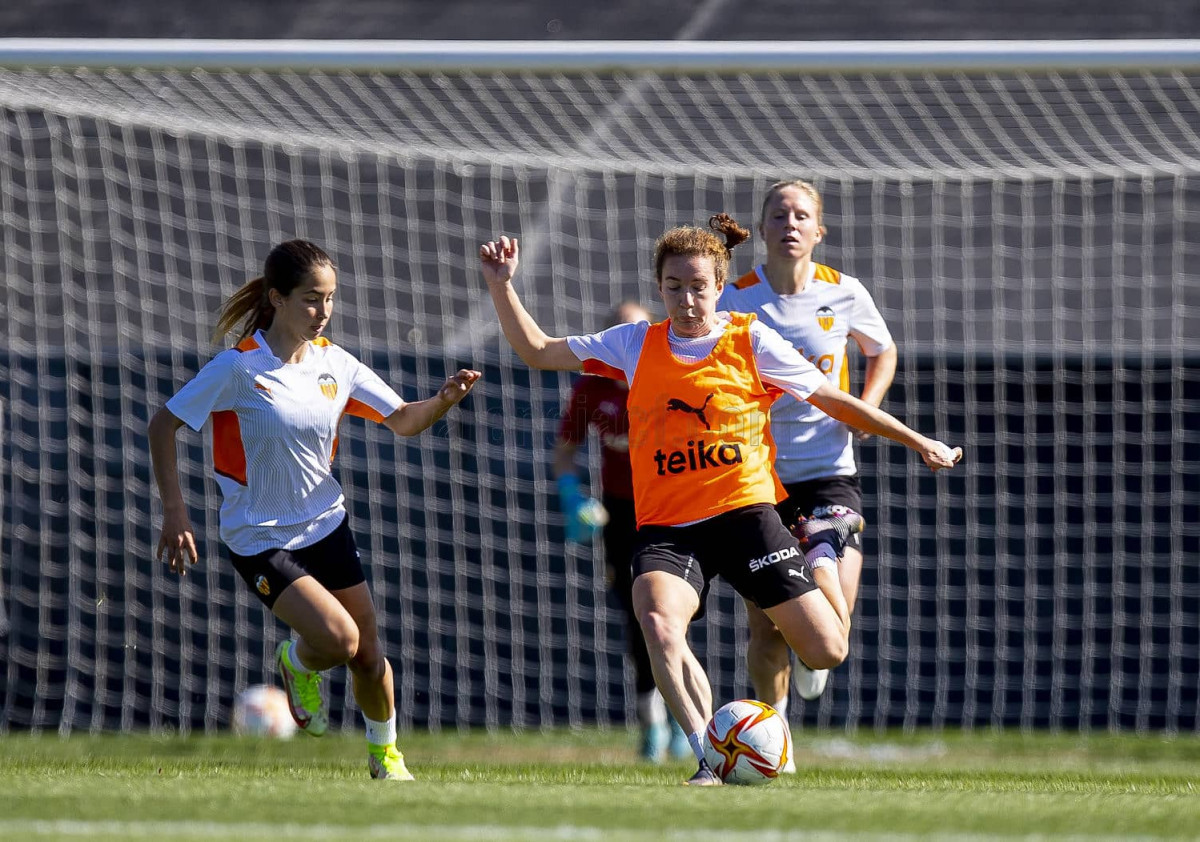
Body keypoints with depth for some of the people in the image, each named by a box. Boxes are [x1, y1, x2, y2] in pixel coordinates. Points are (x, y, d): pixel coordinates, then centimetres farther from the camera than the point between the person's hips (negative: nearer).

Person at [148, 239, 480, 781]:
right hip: (260, 538, -5)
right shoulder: (240, 366, -18)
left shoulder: (335, 364, -3)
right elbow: (163, 425, -11)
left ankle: (385, 757, 30)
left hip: (326, 524, 5)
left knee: (367, 653, 6)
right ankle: (297, 664, 14)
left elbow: (402, 420, 5)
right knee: (338, 638, -22)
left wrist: (443, 401, -17)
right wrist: (174, 511, -16)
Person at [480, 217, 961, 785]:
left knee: (828, 651, -7)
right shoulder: (636, 345, 9)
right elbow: (537, 351, 16)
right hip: (666, 526, 1)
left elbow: (834, 402, 10)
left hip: (743, 513, -1)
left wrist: (919, 443, 12)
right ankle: (710, 761, -26)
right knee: (658, 627, -32)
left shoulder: (750, 340, 2)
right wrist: (501, 288, 3)